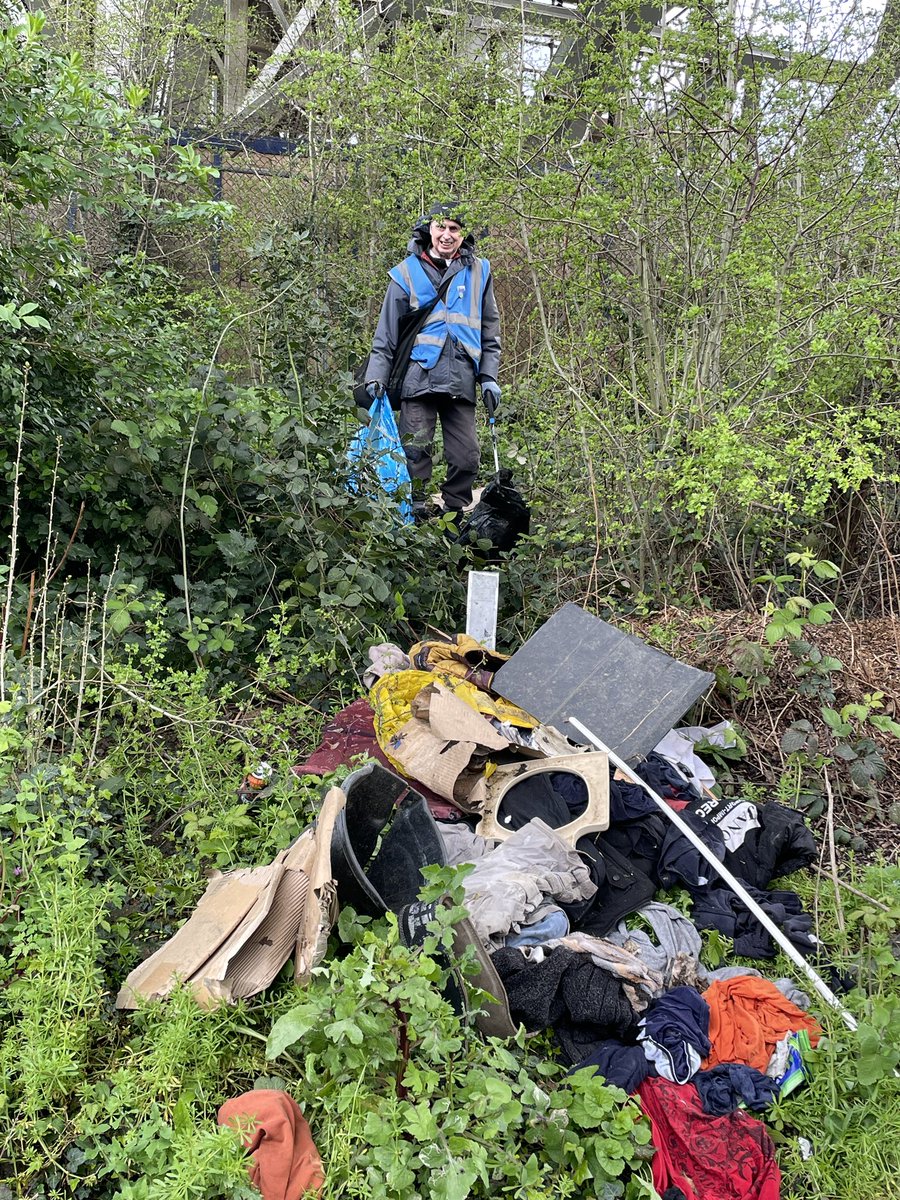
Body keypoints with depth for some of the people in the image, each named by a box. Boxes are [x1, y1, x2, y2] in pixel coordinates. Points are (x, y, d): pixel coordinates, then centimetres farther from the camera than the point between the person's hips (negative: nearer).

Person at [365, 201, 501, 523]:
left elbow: (490, 332, 18)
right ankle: (414, 514, 2)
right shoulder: (407, 273, 8)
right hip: (419, 377, -2)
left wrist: (489, 378, 8)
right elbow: (386, 335, 9)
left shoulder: (478, 272, 13)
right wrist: (376, 377, 0)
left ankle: (456, 515, 14)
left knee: (466, 458, 0)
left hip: (461, 381, 2)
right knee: (415, 452, -7)